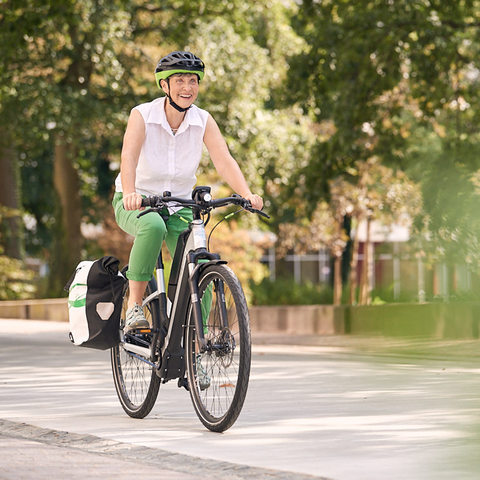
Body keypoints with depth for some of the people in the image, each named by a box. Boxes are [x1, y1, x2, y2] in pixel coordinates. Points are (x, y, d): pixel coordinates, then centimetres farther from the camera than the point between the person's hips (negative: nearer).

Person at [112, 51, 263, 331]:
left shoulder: (204, 121, -8)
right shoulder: (143, 115, -16)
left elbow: (225, 161, -19)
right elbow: (129, 155, -32)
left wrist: (248, 195, -38)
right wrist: (130, 193, -52)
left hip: (179, 206, 3)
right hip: (136, 205, -3)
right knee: (153, 226, -38)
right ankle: (135, 304, -28)